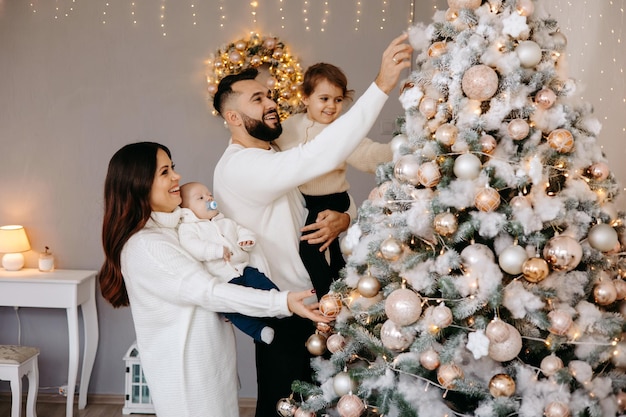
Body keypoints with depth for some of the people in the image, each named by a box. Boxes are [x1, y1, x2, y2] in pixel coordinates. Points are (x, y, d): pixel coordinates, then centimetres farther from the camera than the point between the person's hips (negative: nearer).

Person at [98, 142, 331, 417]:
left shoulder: (173, 226, 8)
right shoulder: (143, 246, -21)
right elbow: (208, 293, -26)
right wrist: (283, 302, -31)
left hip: (210, 358, 9)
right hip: (185, 370, -9)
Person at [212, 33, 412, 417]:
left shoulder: (272, 162, 10)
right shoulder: (239, 166, -22)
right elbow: (319, 157, -37)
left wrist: (342, 220, -15)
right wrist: (382, 86, -39)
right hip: (284, 316, -9)